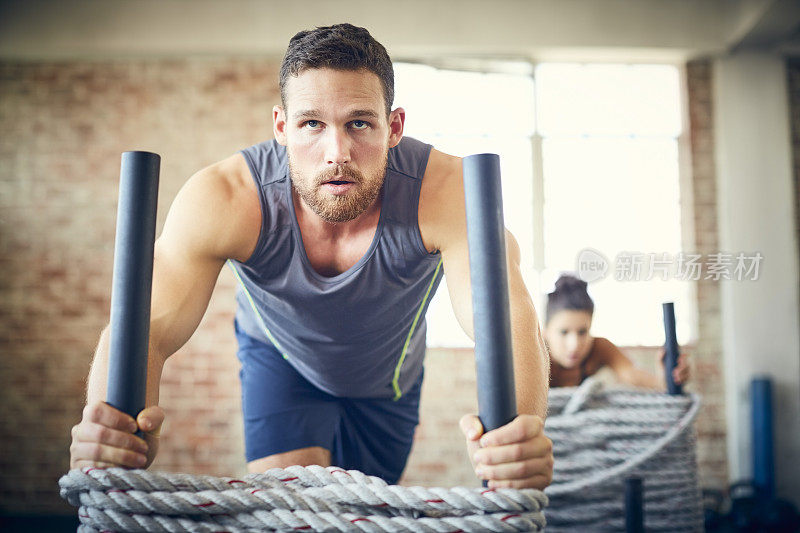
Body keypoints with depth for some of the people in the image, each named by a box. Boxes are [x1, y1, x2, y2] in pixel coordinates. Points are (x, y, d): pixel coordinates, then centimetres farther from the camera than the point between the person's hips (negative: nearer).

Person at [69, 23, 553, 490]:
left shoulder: (445, 191, -40)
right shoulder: (224, 199, -37)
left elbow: (507, 317, -50)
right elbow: (148, 328, -43)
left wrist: (518, 431, -72)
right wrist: (113, 422, -66)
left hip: (390, 377, 1)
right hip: (280, 360, -1)